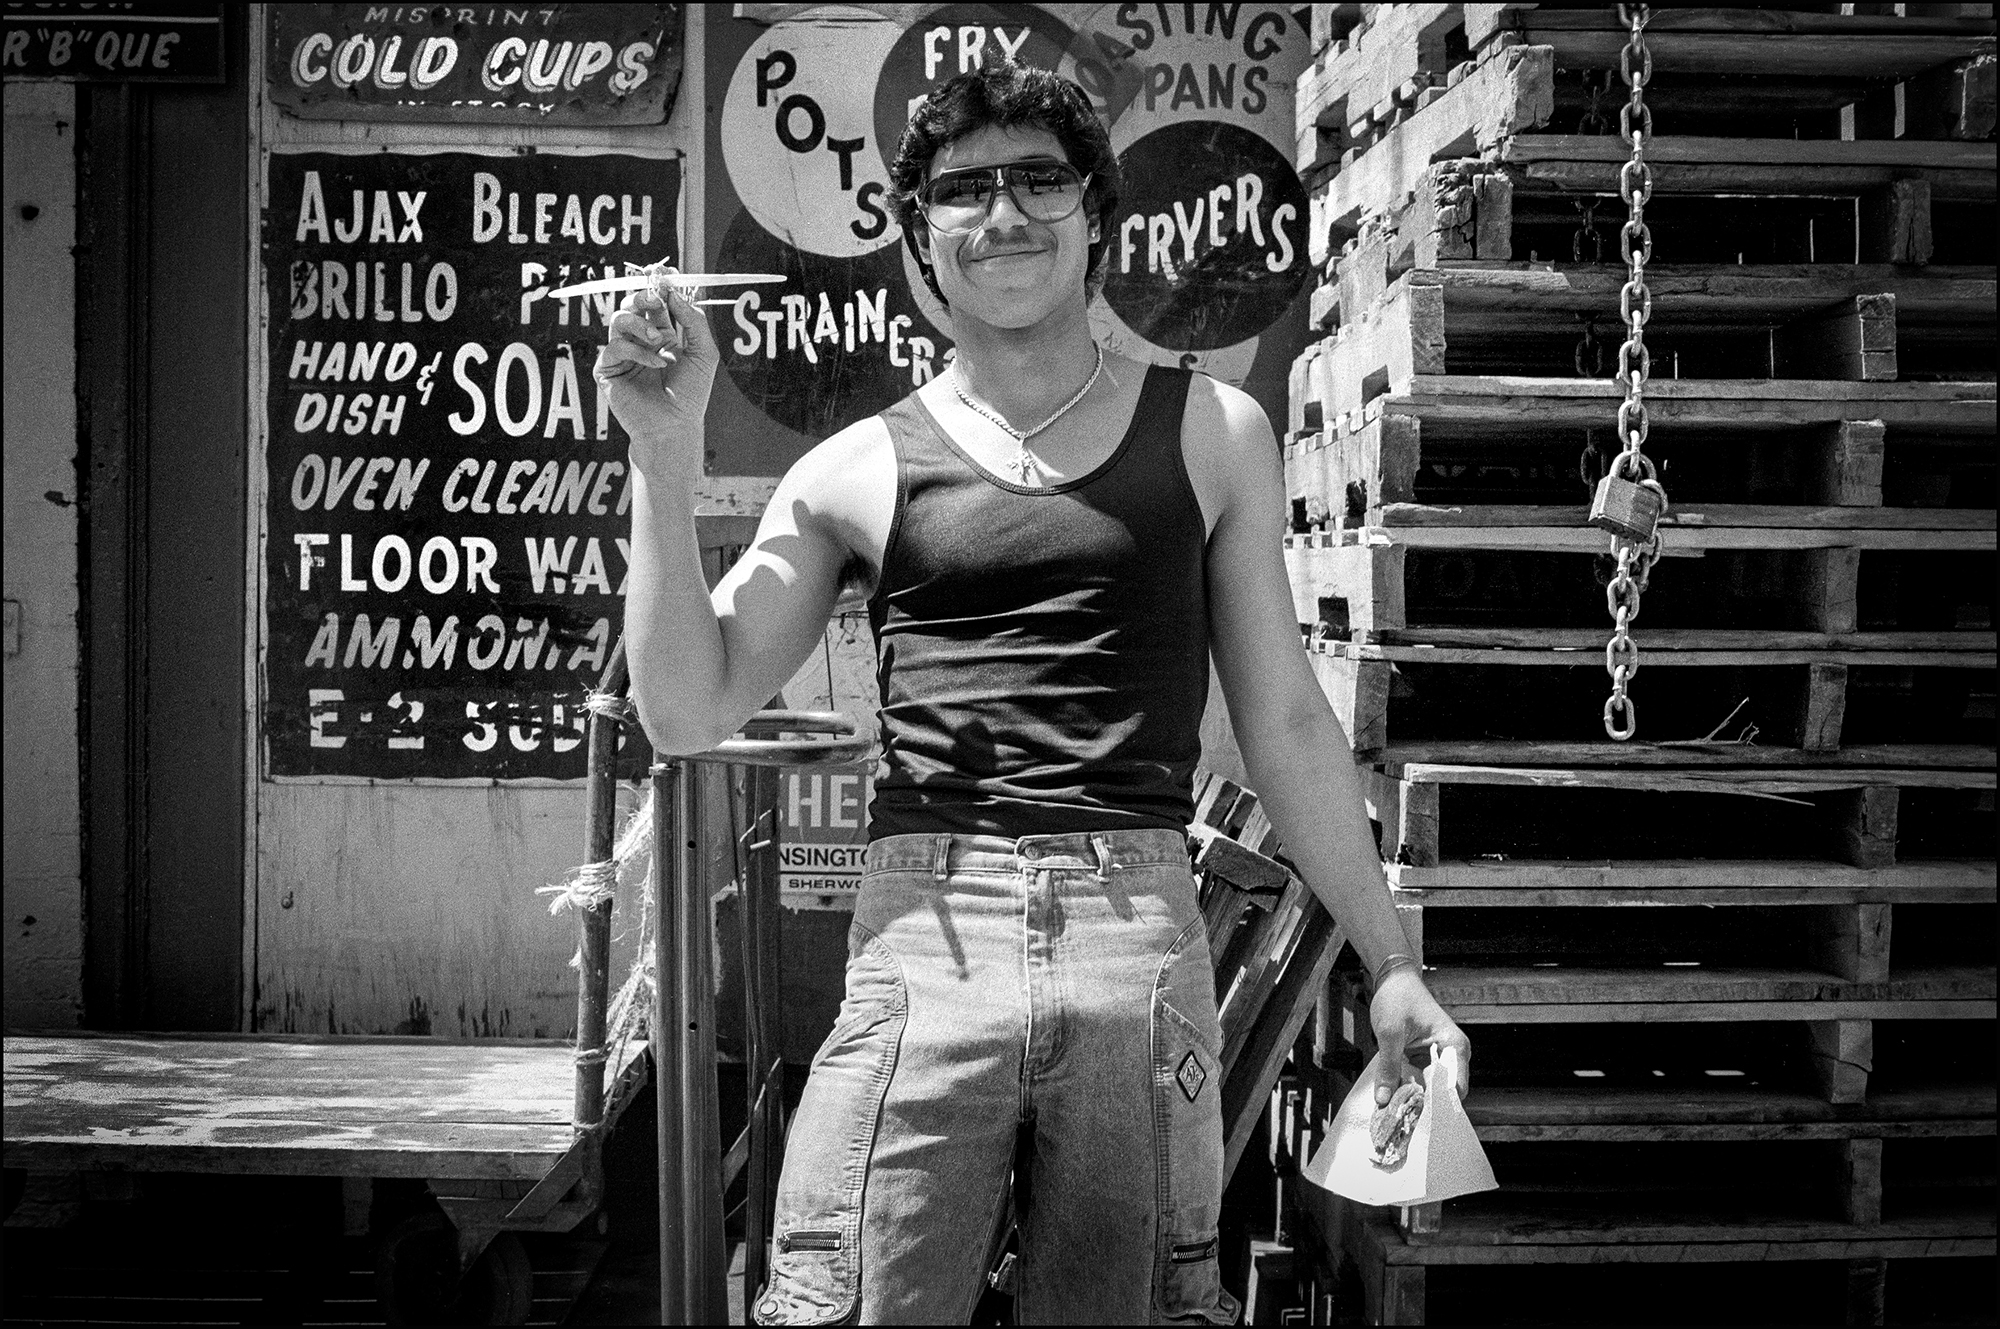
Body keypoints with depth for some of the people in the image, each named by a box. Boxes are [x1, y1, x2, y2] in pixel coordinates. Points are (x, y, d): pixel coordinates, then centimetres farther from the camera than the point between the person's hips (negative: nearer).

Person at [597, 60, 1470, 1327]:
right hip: (924, 932, -1)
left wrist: (1390, 961, 13)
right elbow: (690, 711, 5)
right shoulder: (860, 471, 9)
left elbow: (1285, 721, 15)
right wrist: (667, 457, -3)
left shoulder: (1213, 433, 12)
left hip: (1143, 939, 1)